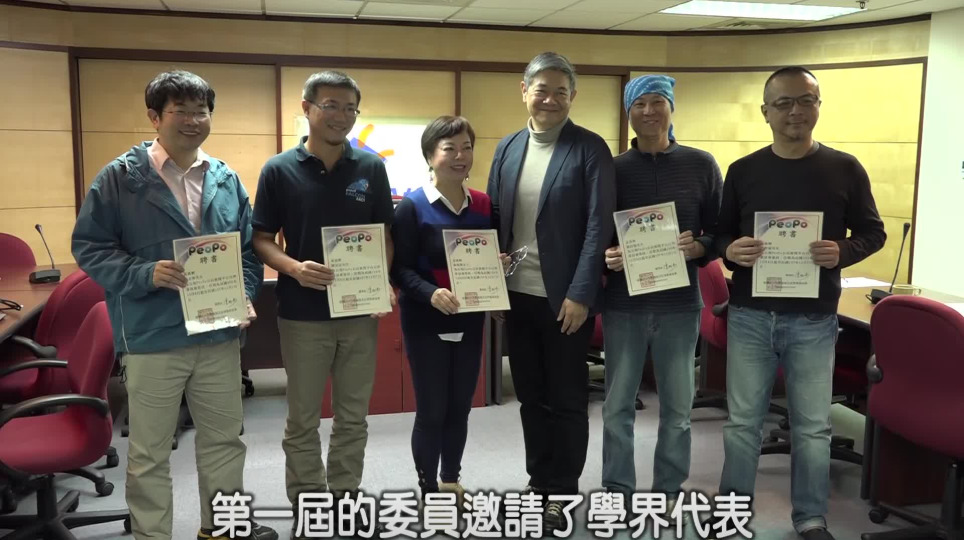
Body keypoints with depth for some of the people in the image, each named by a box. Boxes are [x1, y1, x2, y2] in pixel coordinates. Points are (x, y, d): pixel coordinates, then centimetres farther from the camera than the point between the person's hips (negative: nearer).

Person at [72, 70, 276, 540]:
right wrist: (144, 274, -20)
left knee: (224, 439, 17)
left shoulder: (227, 180, 8)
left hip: (220, 334, 4)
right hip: (151, 338, -4)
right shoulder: (120, 177, -5)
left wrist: (245, 296, -3)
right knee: (149, 452, 9)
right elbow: (88, 246, -5)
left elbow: (248, 250, 14)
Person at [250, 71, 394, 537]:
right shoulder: (279, 170, -3)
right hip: (303, 314, -2)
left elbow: (384, 233, 8)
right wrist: (294, 268, -20)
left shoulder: (371, 168, 2)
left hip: (360, 311, 2)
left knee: (353, 416, 12)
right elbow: (261, 239, -1)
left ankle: (345, 497, 28)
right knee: (302, 420, 9)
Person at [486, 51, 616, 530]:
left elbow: (599, 225, -12)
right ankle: (538, 484, 30)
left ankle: (561, 495, 22)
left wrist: (580, 294, -17)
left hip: (565, 297, -5)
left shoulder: (590, 149, -7)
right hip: (518, 294, 5)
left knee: (567, 400, 7)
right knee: (531, 397, 15)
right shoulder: (507, 149, 8)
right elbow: (494, 219, 11)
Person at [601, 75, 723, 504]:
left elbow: (722, 230, 5)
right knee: (617, 404, 8)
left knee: (677, 405, 10)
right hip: (623, 303, 0)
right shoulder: (614, 169, 2)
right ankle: (618, 490, 23)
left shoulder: (701, 165, 2)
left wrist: (699, 248, -15)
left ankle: (668, 491, 27)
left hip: (680, 303, 0)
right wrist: (607, 257, -16)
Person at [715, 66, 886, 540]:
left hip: (813, 320, -1)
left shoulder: (844, 169, 1)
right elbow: (720, 234, 8)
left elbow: (873, 231, 5)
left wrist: (842, 251, -16)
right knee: (742, 421, 10)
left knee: (812, 426, 9)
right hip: (749, 315, 1)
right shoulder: (742, 171, 3)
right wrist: (730, 250, -15)